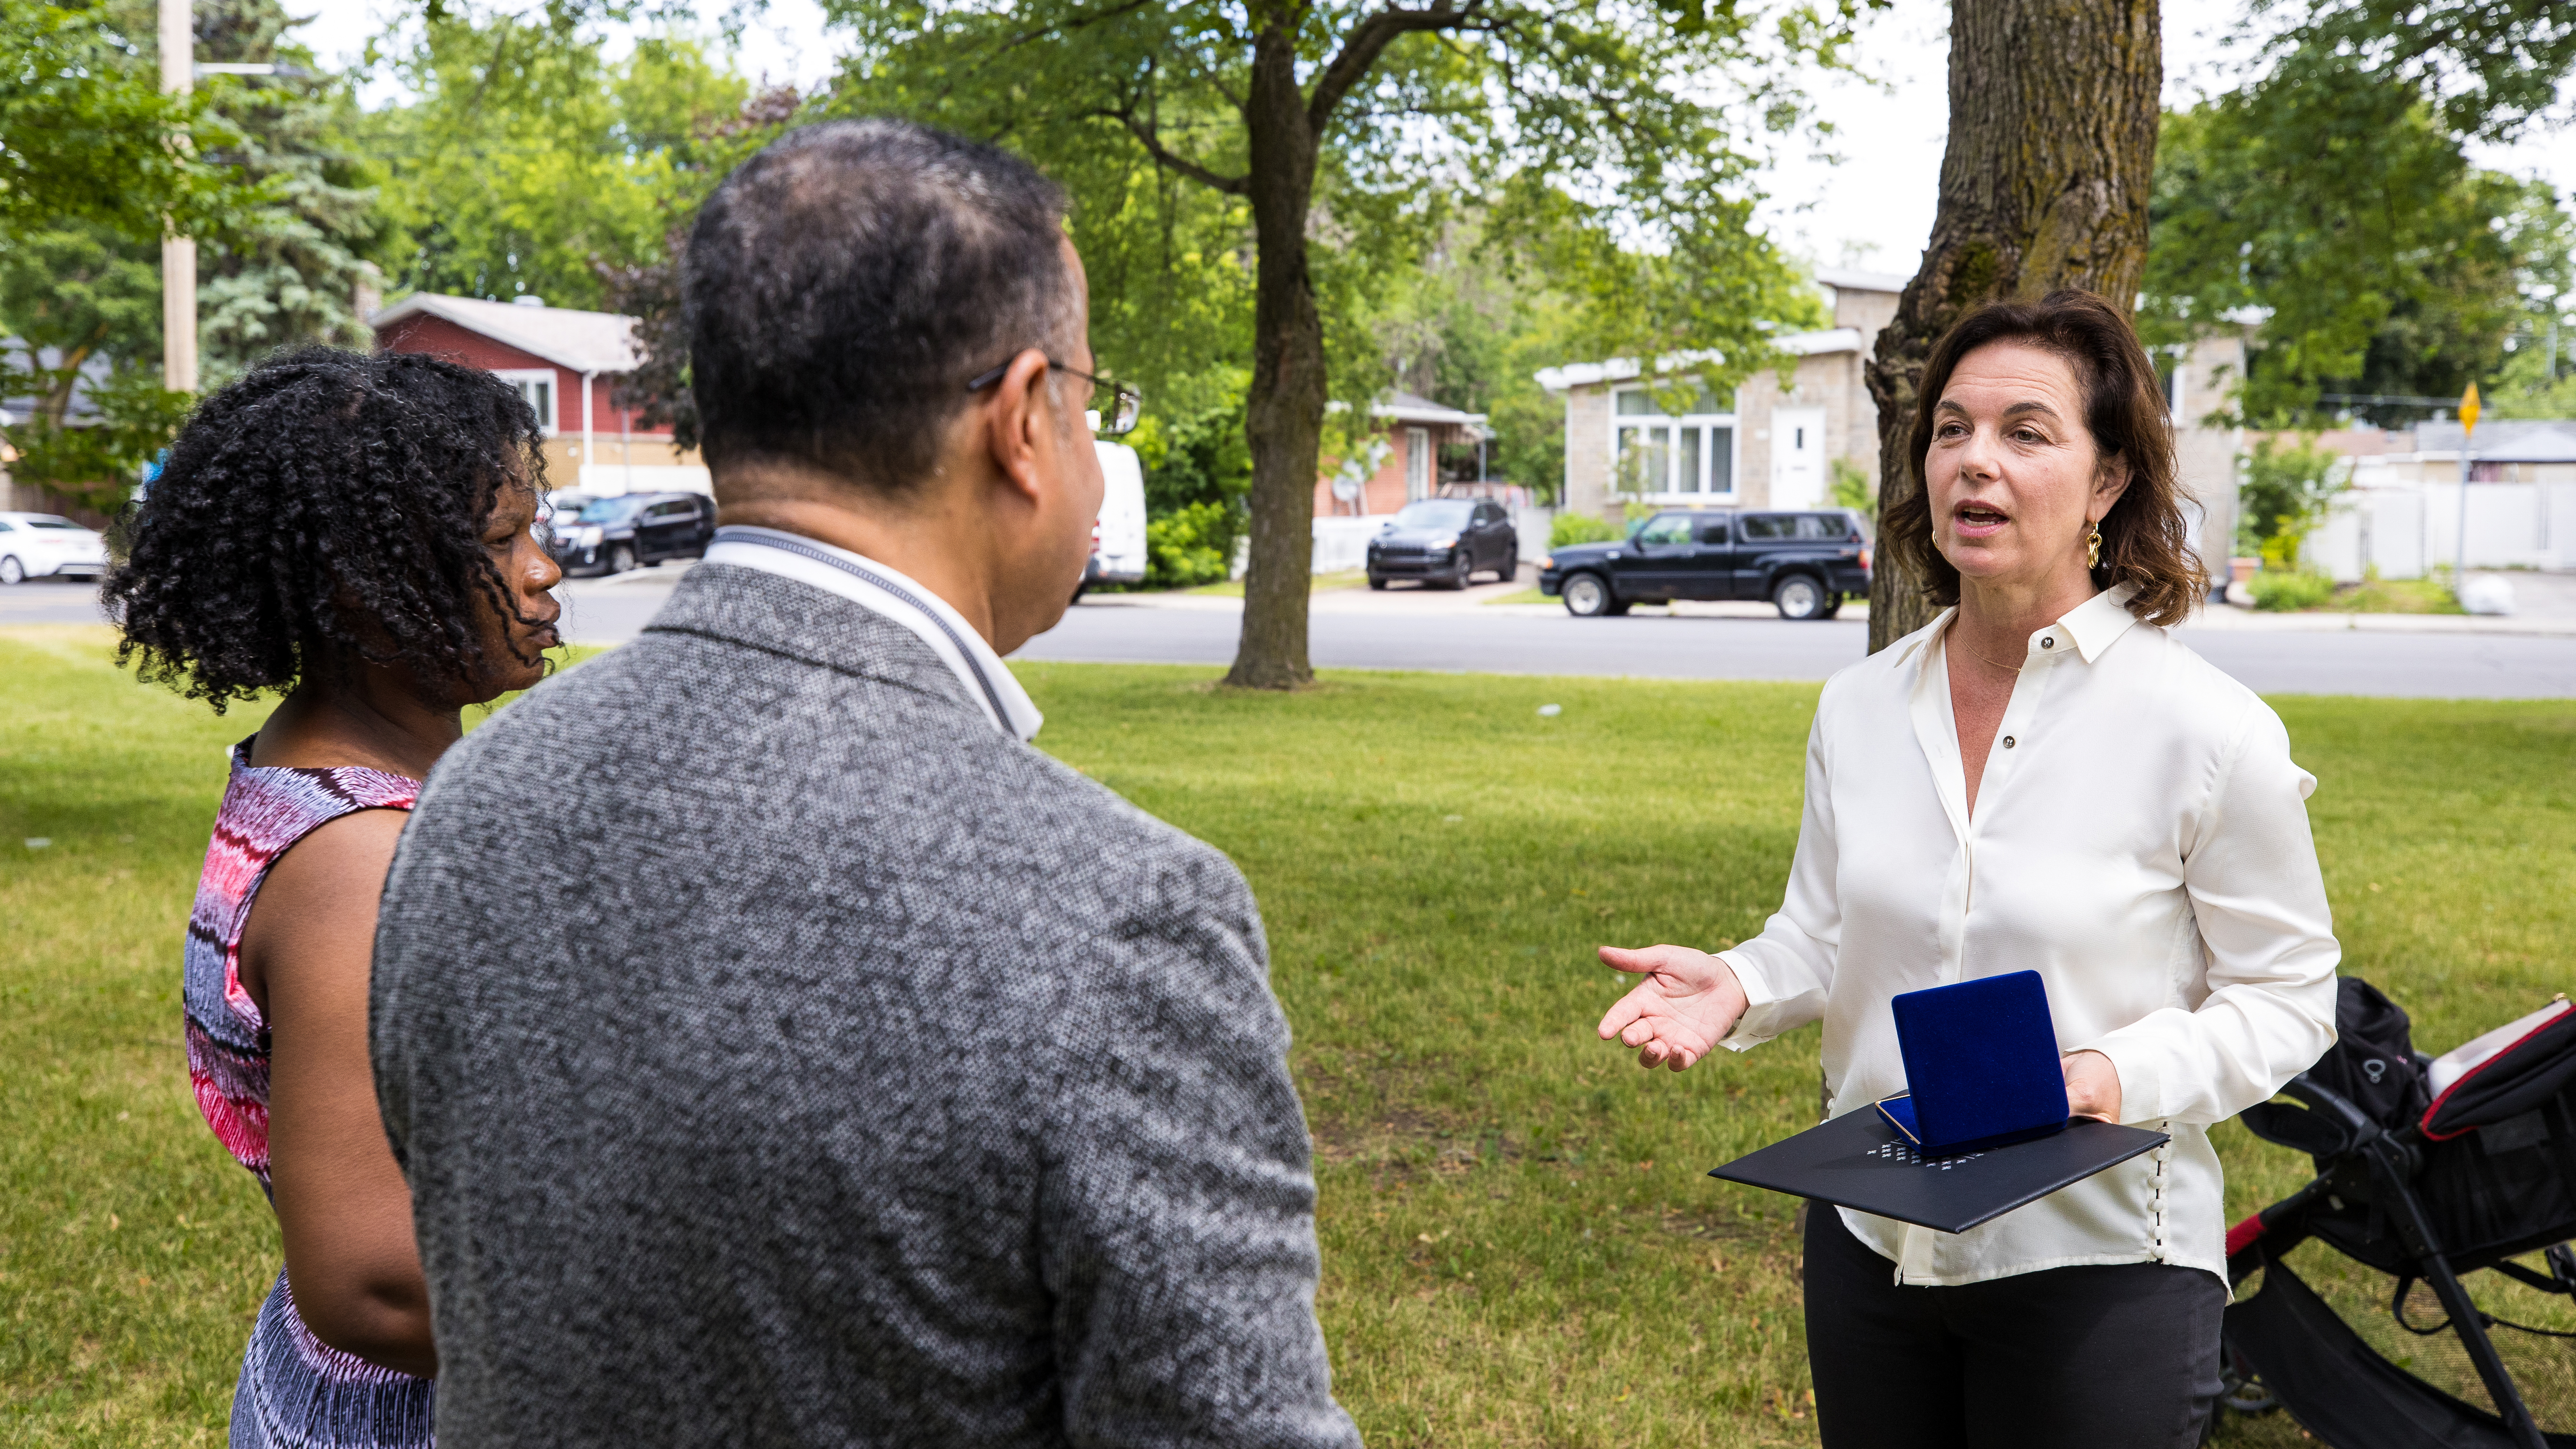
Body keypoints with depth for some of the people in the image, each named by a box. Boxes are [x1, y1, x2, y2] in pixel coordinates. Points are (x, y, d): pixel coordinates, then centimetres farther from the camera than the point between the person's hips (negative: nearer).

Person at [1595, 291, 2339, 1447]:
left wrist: (2124, 1077, -23)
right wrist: (1738, 986, -12)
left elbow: (2286, 996, -6)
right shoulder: (1857, 708, 1)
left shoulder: (2208, 731, -13)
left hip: (2098, 1266, -4)